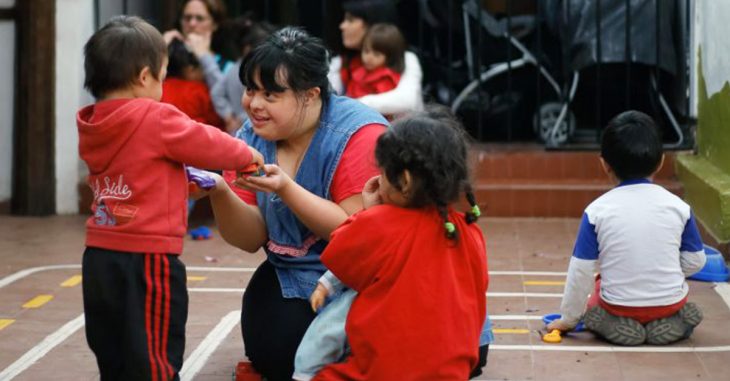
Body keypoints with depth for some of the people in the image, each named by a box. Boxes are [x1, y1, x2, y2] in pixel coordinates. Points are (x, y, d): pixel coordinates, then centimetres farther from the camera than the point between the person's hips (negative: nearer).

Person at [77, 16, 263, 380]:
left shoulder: (90, 125, 7)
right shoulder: (156, 119, -15)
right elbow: (209, 144, -6)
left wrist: (187, 180, 16)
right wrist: (249, 155, 11)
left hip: (99, 256, 8)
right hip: (146, 260, -7)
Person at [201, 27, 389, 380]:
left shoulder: (359, 134, -21)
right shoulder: (251, 138, -3)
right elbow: (252, 239, -4)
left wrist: (285, 189, -33)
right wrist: (220, 193, -25)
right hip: (294, 275, 5)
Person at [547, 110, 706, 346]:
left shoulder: (597, 211, -11)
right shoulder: (678, 206, -6)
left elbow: (581, 270, -8)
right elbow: (695, 262, 1)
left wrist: (569, 318, 5)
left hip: (619, 305, -3)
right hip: (670, 302, 3)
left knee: (598, 287, 31)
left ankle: (619, 323, 8)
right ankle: (668, 321, 13)